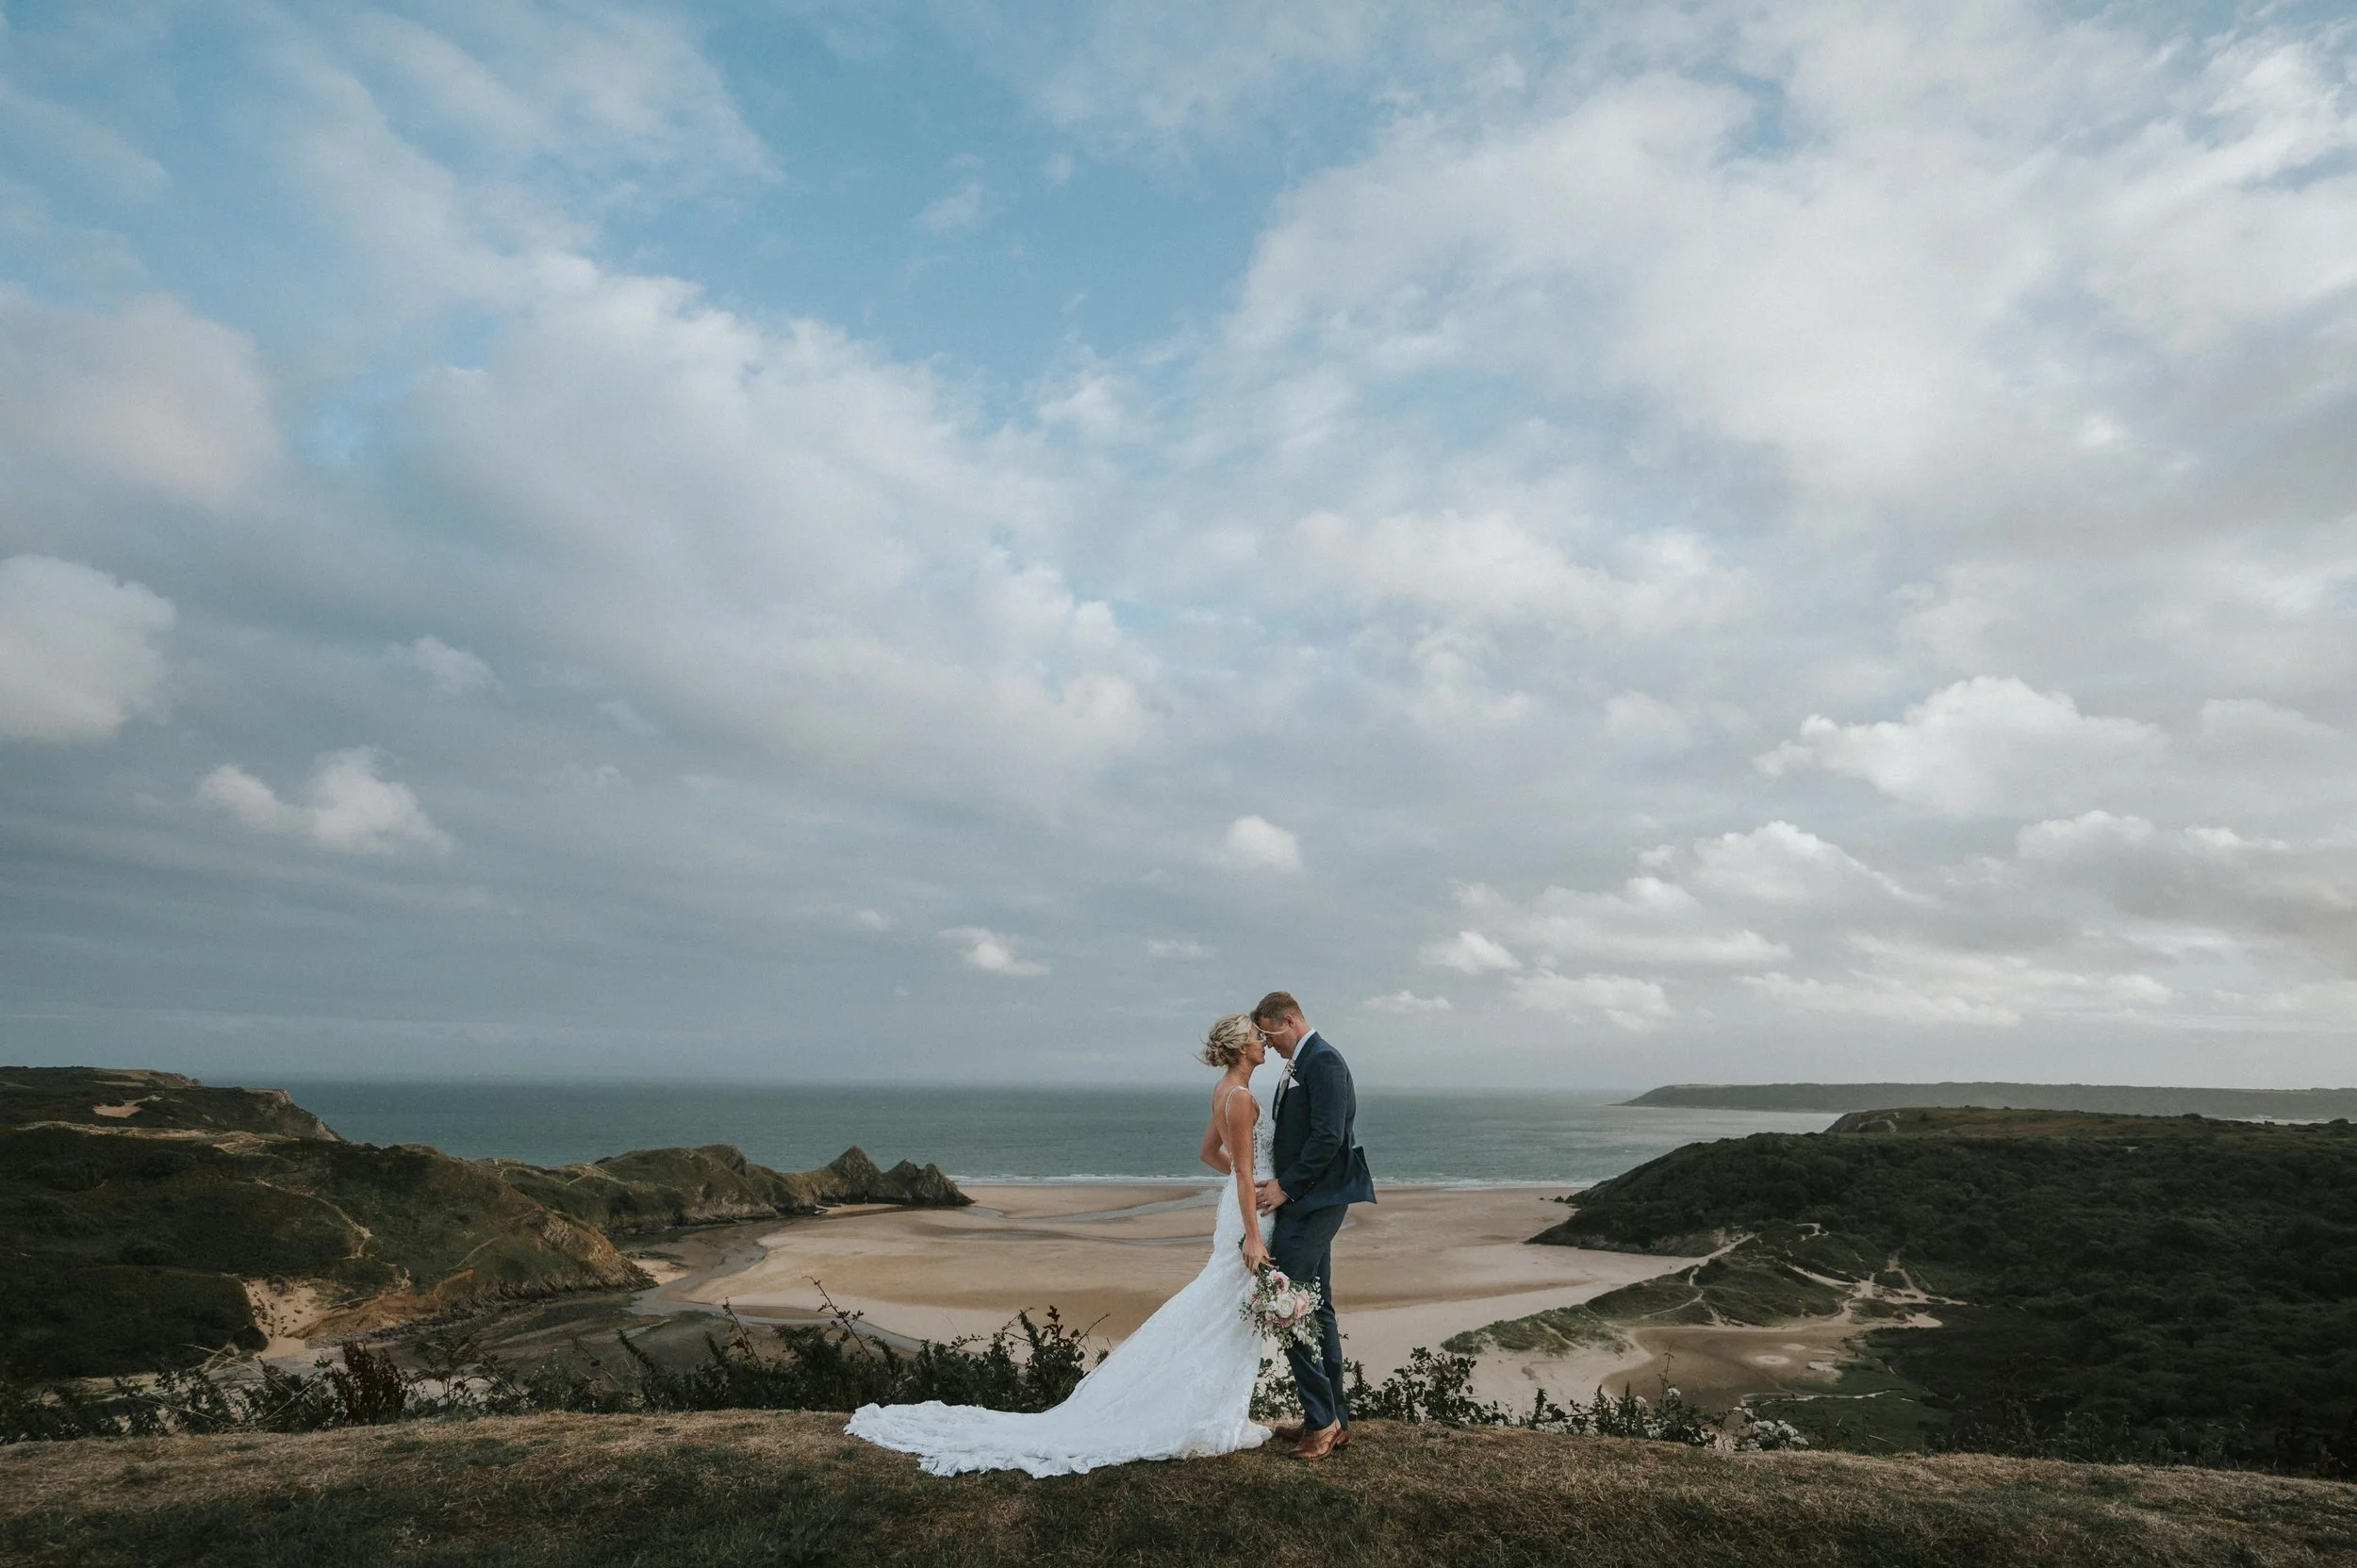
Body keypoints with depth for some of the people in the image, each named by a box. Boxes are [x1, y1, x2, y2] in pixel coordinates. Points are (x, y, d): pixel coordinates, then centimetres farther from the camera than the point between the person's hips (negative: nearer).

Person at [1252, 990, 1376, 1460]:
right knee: (1315, 1307, 14)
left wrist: (1286, 1186, -17)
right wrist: (1279, 1181, 9)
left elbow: (1328, 1136, -22)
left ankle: (1321, 1419, 0)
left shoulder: (1323, 1061, -15)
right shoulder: (1300, 1064, 15)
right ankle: (1333, 1419, 22)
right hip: (1304, 1199, 10)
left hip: (1312, 1201, -10)